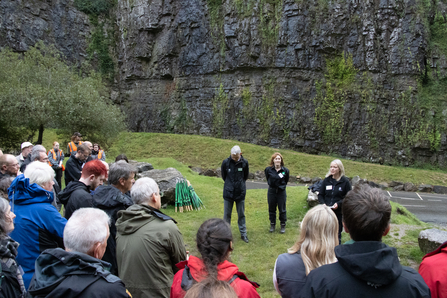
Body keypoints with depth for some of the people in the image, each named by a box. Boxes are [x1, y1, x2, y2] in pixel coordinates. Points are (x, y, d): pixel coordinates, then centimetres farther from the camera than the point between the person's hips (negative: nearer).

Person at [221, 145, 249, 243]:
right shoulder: (226, 162, -9)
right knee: (227, 215, 9)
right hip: (228, 193, 0)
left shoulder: (244, 162, -7)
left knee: (241, 215, 11)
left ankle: (243, 234, 22)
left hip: (240, 193, 1)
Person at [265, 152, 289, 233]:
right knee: (271, 209, 12)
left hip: (281, 192, -1)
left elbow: (286, 181, 8)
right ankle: (272, 225, 27)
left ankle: (283, 225, 21)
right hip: (271, 191, 1)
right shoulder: (268, 170, -6)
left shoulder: (285, 170, -7)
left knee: (282, 210, 7)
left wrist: (282, 186, 4)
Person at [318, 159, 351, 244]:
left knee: (337, 233, 7)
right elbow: (320, 195, 10)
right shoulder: (326, 180, 6)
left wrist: (338, 204, -17)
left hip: (339, 212, -3)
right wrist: (323, 203, -8)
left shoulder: (345, 181, -4)